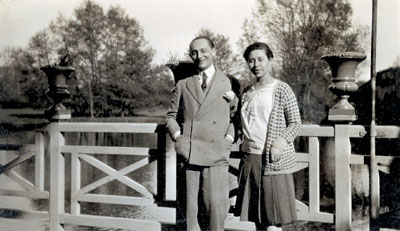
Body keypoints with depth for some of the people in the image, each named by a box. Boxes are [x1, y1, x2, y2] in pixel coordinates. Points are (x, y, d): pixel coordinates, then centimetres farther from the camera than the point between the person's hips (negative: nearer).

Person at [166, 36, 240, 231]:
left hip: (216, 155, -2)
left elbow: (235, 115, 9)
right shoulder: (183, 85, 16)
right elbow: (171, 116, 18)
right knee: (192, 208, 4)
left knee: (216, 206, -9)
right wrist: (177, 136, 1)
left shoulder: (229, 83, 10)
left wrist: (229, 138, -6)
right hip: (189, 154, 2)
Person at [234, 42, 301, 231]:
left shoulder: (281, 89, -4)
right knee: (256, 213, 11)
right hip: (250, 157, 6)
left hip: (273, 159, -6)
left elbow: (295, 122, -6)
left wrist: (279, 144, -18)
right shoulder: (247, 92, 13)